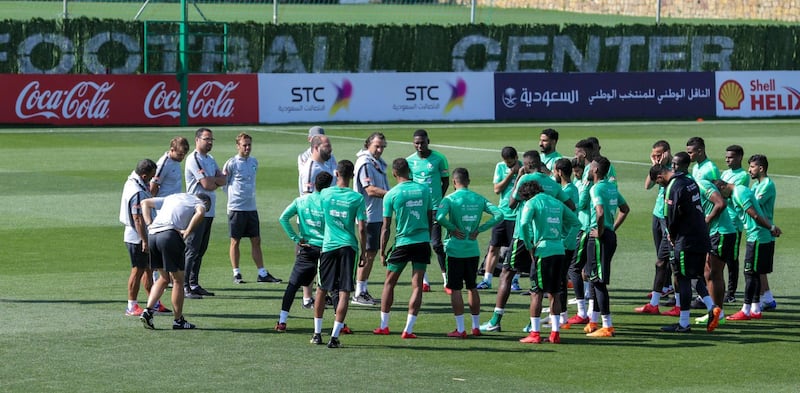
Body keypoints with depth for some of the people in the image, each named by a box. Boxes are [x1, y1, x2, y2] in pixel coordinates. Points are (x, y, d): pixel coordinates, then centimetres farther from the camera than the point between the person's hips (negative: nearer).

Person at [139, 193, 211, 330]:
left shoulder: (172, 198, 31)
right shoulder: (200, 203, 13)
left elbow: (145, 203, 28)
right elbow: (200, 213, -13)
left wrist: (149, 224, 17)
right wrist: (187, 232, -7)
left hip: (152, 235, 6)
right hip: (170, 235, -6)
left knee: (163, 278, 20)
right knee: (177, 280, 8)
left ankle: (148, 311, 5)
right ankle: (178, 321, 15)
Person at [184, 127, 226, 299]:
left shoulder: (210, 160, 18)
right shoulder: (194, 159, -11)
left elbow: (223, 179, 8)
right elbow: (207, 185, -18)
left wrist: (210, 180, -10)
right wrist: (217, 181, 2)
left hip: (209, 211, 9)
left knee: (201, 250, 11)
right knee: (192, 249, -10)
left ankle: (194, 285, 16)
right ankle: (184, 286, -11)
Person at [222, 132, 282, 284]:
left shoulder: (254, 162, 10)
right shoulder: (231, 164, -7)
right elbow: (223, 183, 1)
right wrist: (233, 194, 1)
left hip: (251, 208, 6)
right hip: (236, 208, -6)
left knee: (256, 241, 6)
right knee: (235, 242, 2)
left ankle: (262, 273, 9)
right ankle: (236, 274, 7)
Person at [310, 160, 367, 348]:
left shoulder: (325, 194, -1)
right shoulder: (357, 198, -7)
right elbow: (362, 229, -7)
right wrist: (363, 252, 4)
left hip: (328, 246, 2)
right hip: (349, 247, -2)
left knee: (322, 290, 15)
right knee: (344, 293, -1)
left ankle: (317, 333, 21)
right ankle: (334, 336, -8)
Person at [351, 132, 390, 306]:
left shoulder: (378, 162, 16)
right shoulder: (365, 163, -14)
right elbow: (371, 190, -22)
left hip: (379, 215, 9)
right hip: (369, 215, -9)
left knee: (372, 252, 12)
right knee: (368, 253, -7)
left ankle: (363, 290, 19)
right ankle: (359, 293, -2)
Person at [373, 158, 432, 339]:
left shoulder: (391, 195, -7)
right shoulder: (424, 190, 2)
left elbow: (386, 227, -4)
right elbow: (430, 218, 10)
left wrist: (382, 251, 5)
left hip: (403, 243, -2)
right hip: (423, 242, 2)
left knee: (389, 283, 14)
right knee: (417, 286, 3)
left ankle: (384, 326, 19)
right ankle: (408, 329, -2)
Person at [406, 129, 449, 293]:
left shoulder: (439, 158, -2)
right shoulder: (410, 161, 6)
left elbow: (445, 182, 7)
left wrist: (438, 199, 1)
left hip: (435, 206, -3)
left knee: (436, 244, -8)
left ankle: (447, 281, -1)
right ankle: (424, 281, 14)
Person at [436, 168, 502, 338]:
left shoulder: (450, 199, -10)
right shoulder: (479, 199, 3)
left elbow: (440, 217, -27)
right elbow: (499, 215, -3)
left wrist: (453, 229, -11)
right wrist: (479, 229, 1)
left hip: (455, 249, -4)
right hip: (473, 249, 4)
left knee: (455, 289, 1)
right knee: (472, 287, 16)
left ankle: (460, 329, -1)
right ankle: (476, 326, 21)